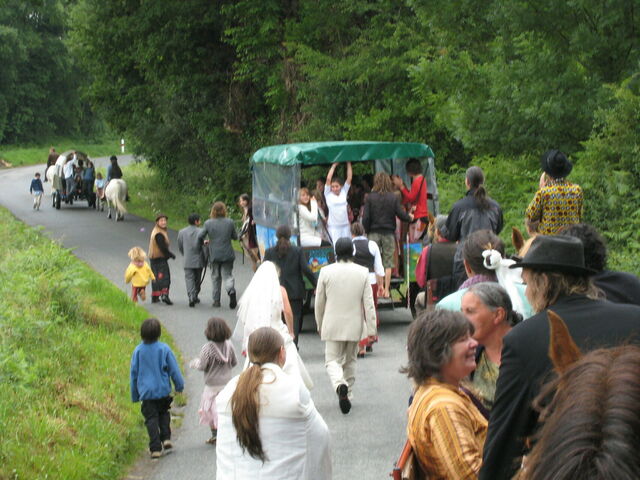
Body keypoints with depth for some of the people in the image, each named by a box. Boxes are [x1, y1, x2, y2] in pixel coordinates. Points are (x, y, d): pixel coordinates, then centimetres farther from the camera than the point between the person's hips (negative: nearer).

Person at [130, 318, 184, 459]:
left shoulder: (138, 351, -4)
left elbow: (134, 373, 3)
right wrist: (179, 385, 13)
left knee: (151, 419, 3)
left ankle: (155, 448, -2)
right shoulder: (164, 349, -8)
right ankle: (166, 438, 7)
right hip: (163, 389, 0)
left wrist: (134, 395, 13)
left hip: (146, 392, 0)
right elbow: (174, 369, -2)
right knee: (164, 413, 22)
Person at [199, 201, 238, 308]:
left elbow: (200, 237, -3)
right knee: (227, 275, 6)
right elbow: (235, 237, 3)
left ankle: (216, 300, 16)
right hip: (227, 255, 0)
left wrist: (205, 242, 18)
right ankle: (231, 291, -24)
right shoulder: (230, 222, -5)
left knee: (215, 277, 14)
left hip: (214, 255, 0)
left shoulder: (208, 223, -7)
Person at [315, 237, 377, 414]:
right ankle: (348, 394, 23)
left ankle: (340, 385, -27)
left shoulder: (326, 272, -7)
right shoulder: (363, 272, -5)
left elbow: (319, 302, 1)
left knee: (332, 359, 1)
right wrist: (371, 329, 0)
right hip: (354, 325, 2)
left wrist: (320, 325, 15)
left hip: (333, 325, -2)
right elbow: (368, 303, -5)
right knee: (350, 360, 18)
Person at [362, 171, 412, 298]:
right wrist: (409, 218, 17)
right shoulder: (394, 197, -5)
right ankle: (386, 290, 6)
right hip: (389, 233, 0)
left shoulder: (370, 197, -5)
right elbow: (401, 215, -4)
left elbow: (365, 218, -7)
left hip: (374, 233, 0)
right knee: (388, 264, 6)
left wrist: (367, 230, 8)